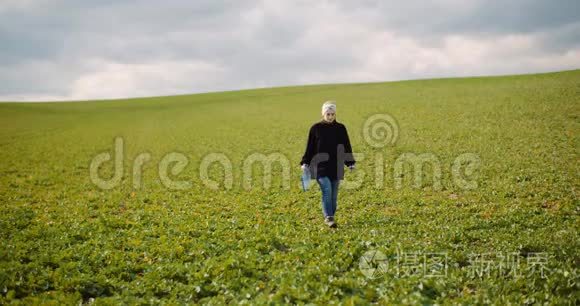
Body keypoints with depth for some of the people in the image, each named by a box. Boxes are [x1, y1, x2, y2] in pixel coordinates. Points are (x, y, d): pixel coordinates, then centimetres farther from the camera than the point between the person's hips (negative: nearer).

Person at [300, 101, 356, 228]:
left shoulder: (341, 128, 6)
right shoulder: (316, 128, 0)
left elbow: (347, 147, 11)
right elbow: (310, 147, 5)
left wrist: (350, 163, 6)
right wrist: (305, 163, 0)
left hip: (336, 167, 3)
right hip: (320, 166, -2)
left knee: (333, 194, 6)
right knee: (327, 190, -17)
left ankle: (330, 217, 18)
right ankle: (328, 217, -14)